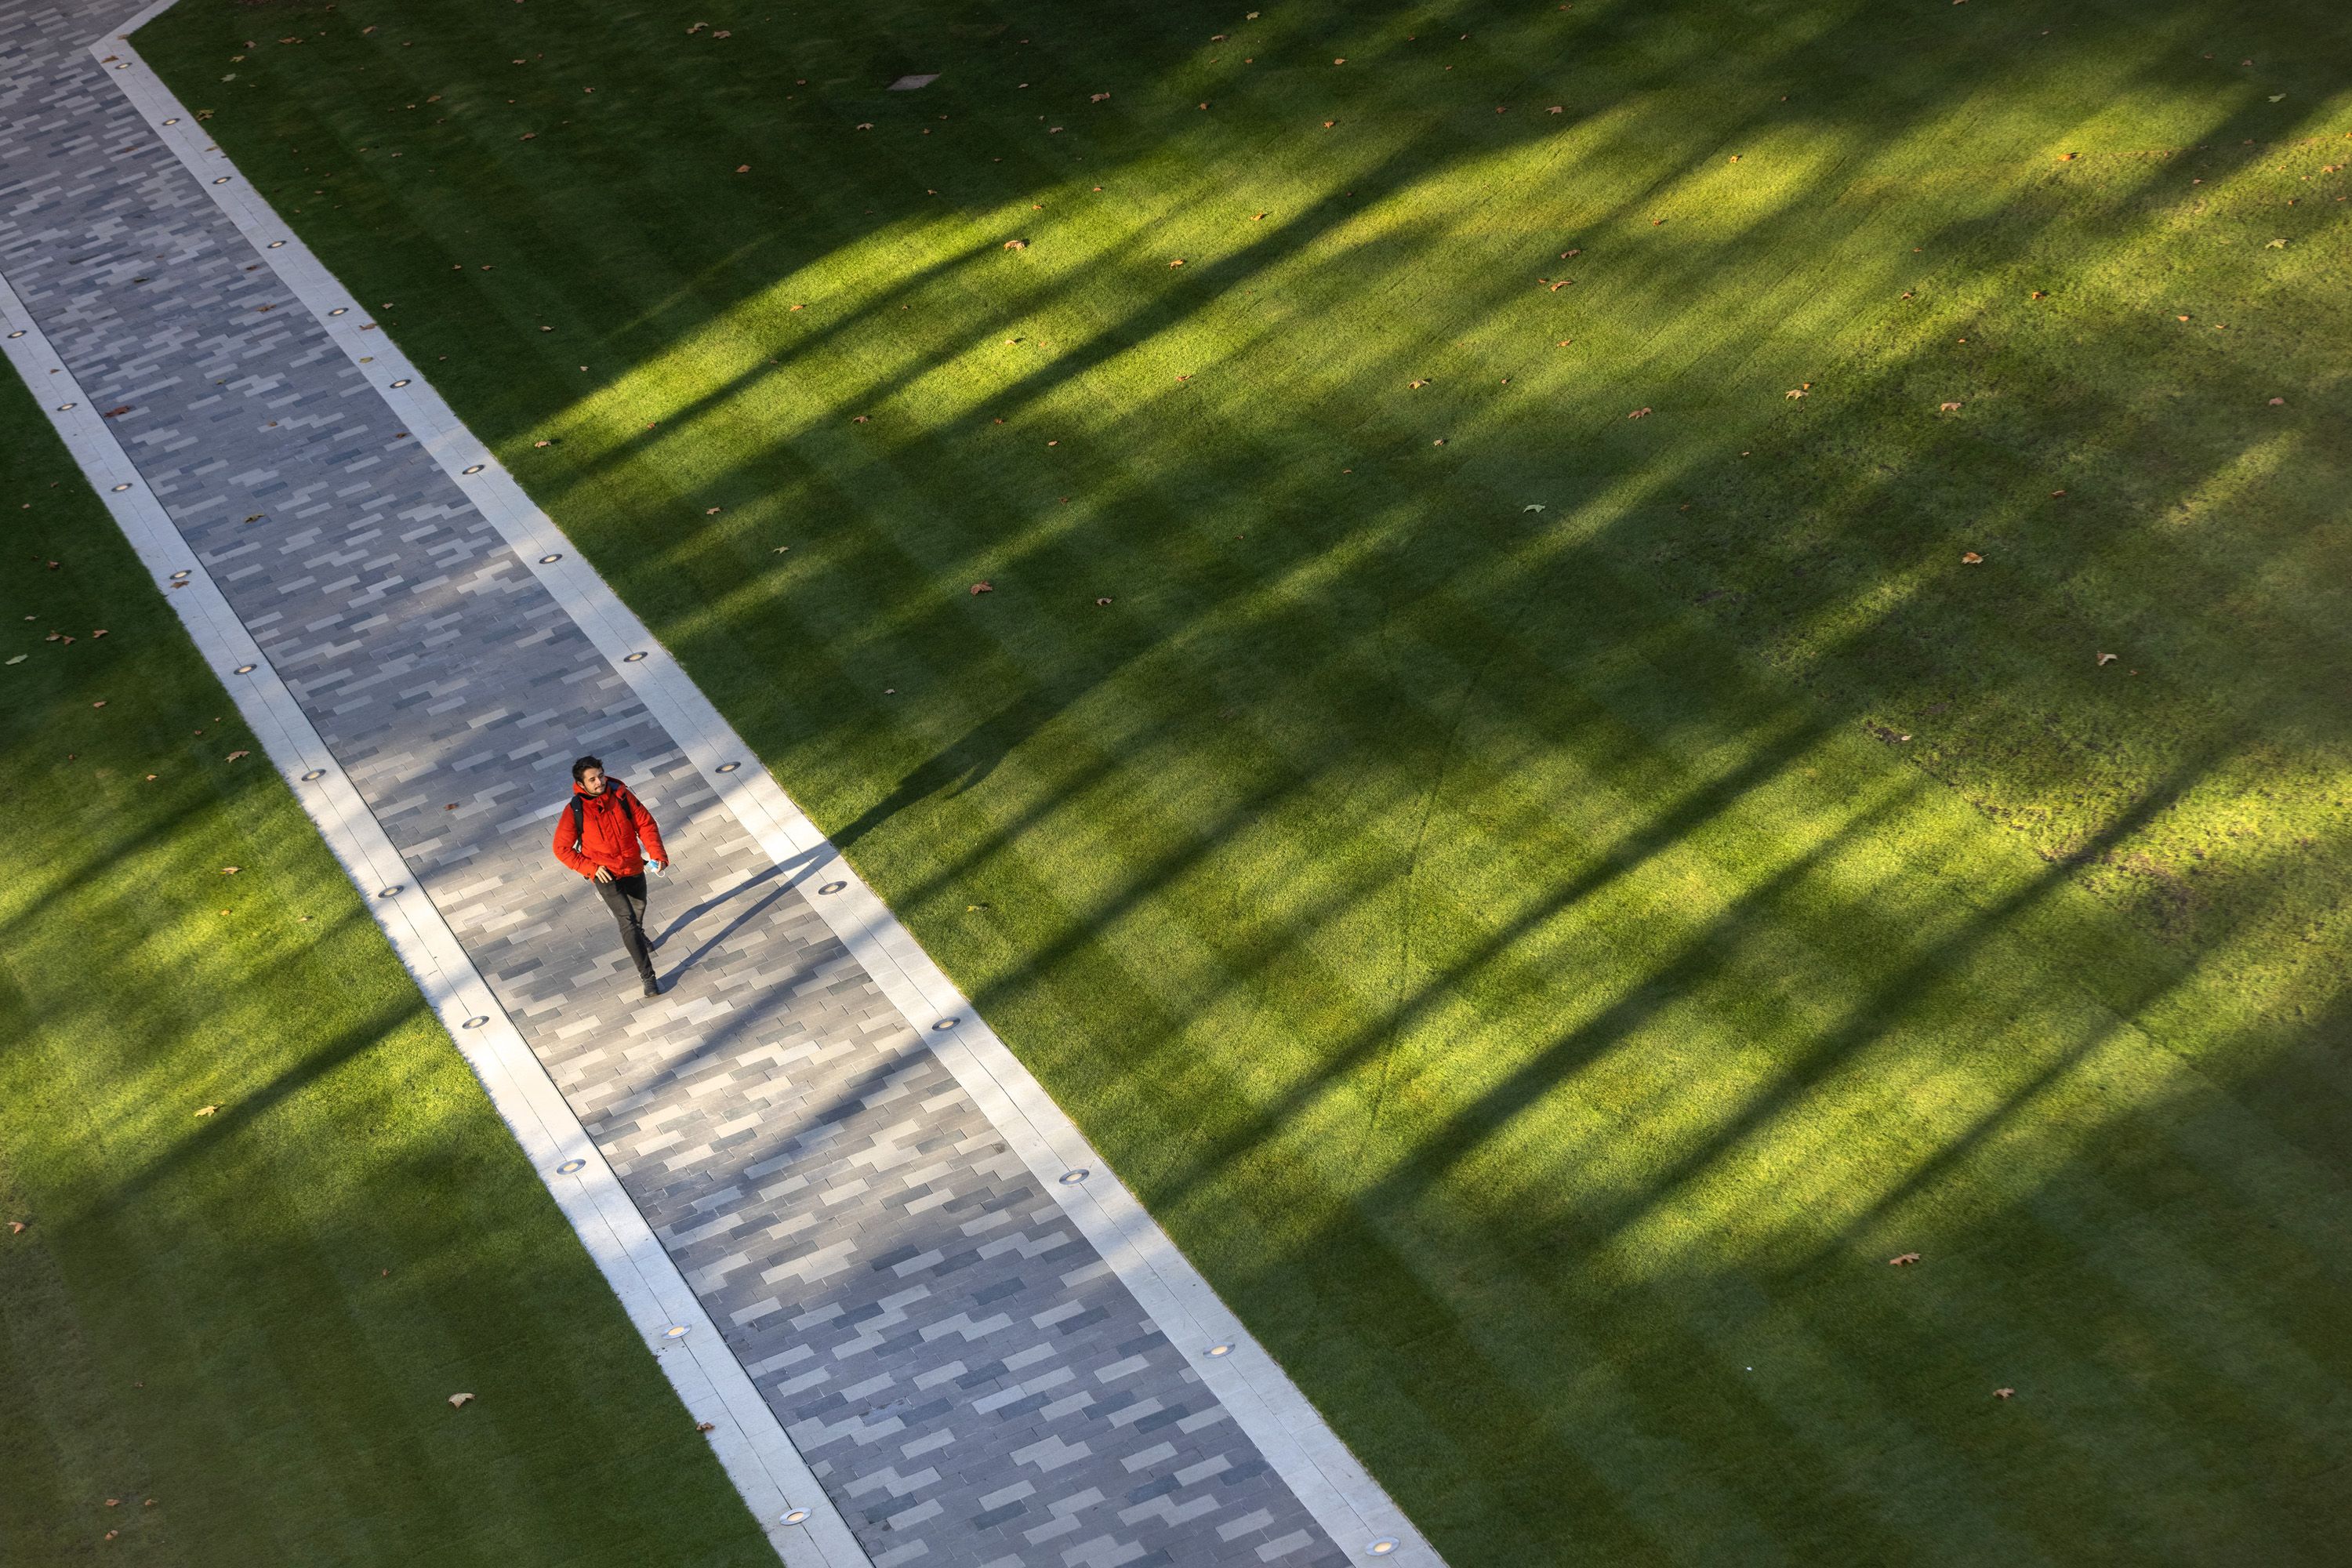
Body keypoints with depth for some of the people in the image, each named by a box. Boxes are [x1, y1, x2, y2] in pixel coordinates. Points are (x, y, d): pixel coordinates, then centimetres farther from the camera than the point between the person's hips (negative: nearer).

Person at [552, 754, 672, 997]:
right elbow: (562, 848, -10)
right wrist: (590, 868, -18)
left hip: (634, 867, 4)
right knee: (627, 919, -16)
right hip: (605, 874, -4)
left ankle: (637, 935, 64)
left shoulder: (621, 795, -13)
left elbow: (645, 823, -8)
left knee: (639, 906, 28)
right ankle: (648, 976, -13)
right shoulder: (575, 811, -19)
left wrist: (657, 854, -22)